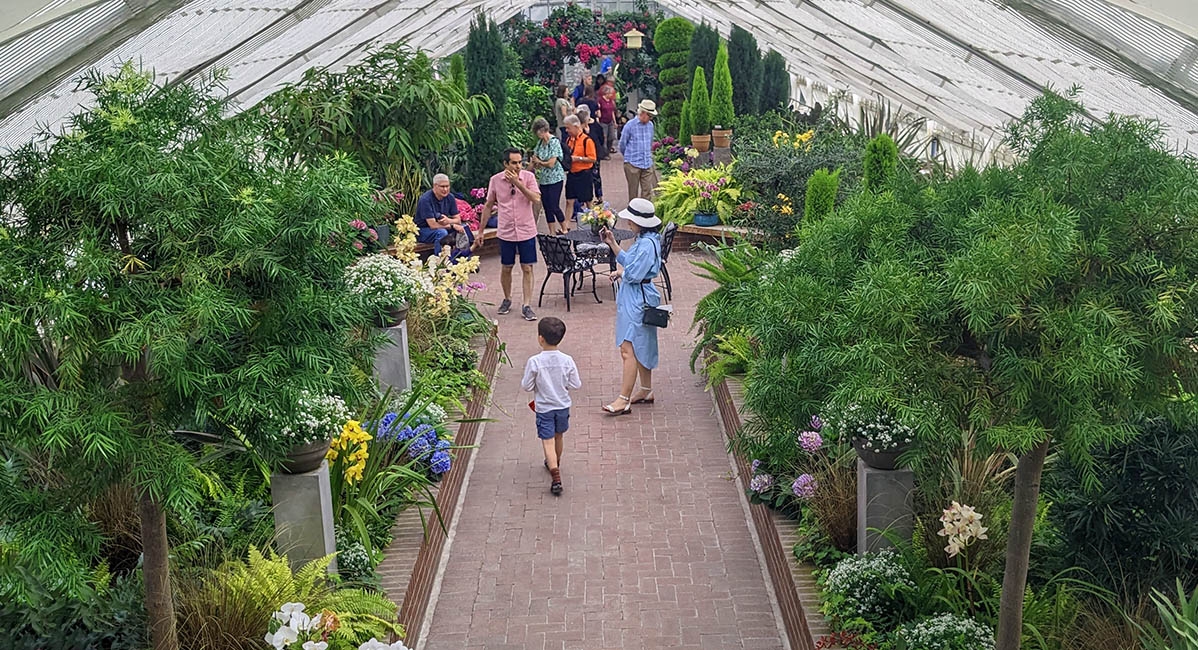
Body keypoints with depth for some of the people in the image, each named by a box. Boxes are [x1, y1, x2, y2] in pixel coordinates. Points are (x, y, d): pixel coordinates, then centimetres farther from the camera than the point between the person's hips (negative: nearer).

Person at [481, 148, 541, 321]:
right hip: (506, 232, 1)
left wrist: (518, 183, -24)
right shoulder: (495, 180, -4)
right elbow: (488, 206, 6)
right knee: (506, 268, 12)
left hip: (527, 231, -1)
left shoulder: (528, 177, -7)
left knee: (527, 268, 1)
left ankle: (526, 306, 5)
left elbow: (536, 199, -19)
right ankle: (507, 299, 33)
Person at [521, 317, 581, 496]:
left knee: (548, 441, -2)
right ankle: (555, 464, 46)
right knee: (558, 437, 24)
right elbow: (576, 385, -6)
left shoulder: (534, 362, -20)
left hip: (544, 408, -4)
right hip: (563, 406, 4)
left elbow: (526, 386, -12)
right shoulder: (567, 360, -12)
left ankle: (555, 476, -16)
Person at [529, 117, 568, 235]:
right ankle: (552, 232, 16)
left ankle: (564, 229, 13)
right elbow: (534, 157, 14)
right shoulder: (540, 142, 8)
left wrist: (538, 162, -4)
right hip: (543, 180, 7)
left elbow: (551, 163, -19)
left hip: (555, 179, -7)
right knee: (547, 207, 8)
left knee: (554, 207, -6)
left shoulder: (554, 142, -15)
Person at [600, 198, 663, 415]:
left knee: (629, 349, -10)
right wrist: (612, 243, 11)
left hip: (637, 300, -11)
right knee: (641, 348, 19)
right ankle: (646, 391, 30)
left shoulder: (647, 244, -22)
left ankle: (624, 400, -9)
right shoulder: (643, 240, 11)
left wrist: (619, 272, -4)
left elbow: (633, 273, -24)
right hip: (636, 299, 11)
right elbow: (628, 261, 16)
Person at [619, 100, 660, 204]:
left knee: (648, 190, 0)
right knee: (633, 191, 5)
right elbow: (622, 145, 2)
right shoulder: (630, 125, -9)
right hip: (632, 164, -4)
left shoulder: (650, 125, 6)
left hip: (647, 164, 4)